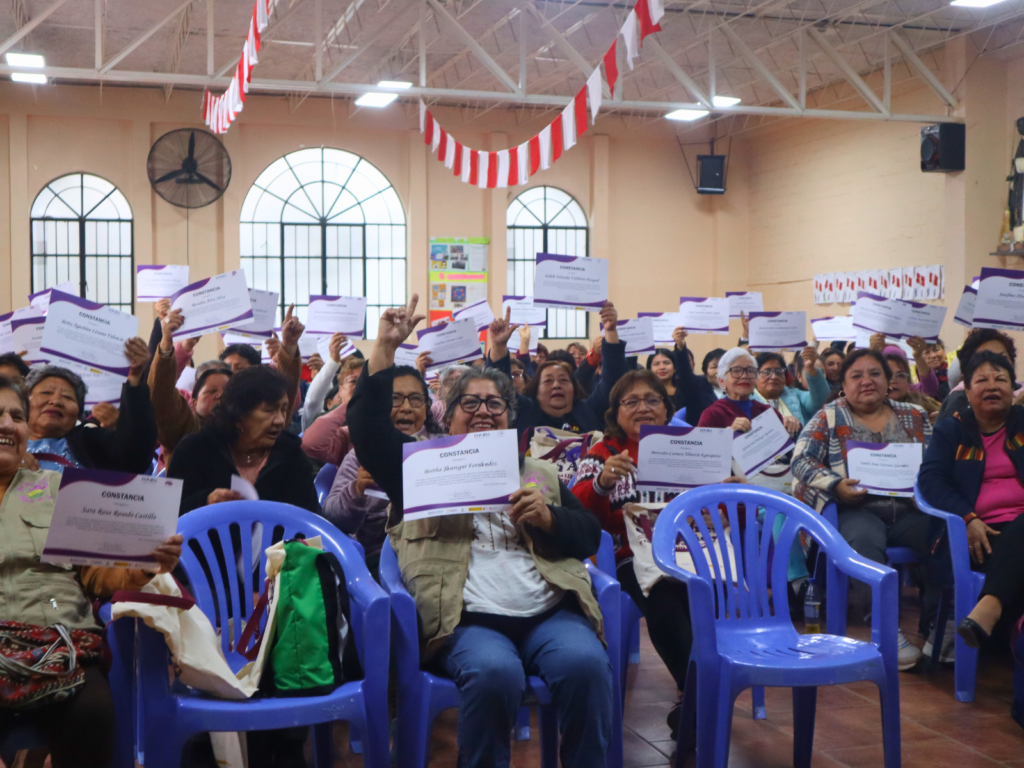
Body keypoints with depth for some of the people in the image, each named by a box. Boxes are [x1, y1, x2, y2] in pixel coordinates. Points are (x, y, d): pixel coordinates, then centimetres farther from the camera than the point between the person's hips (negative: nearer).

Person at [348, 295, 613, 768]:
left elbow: (589, 535, 17)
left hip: (550, 611, 3)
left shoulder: (539, 473, 26)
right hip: (468, 619, -2)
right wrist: (385, 349, 0)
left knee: (585, 663, -29)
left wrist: (548, 518, -4)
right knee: (495, 672, -34)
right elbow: (368, 429, 5)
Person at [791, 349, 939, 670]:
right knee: (864, 537, -37)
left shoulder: (914, 417, 19)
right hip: (855, 512, -3)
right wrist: (835, 486, -18)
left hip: (908, 511, 3)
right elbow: (802, 461, 0)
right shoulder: (828, 418, 10)